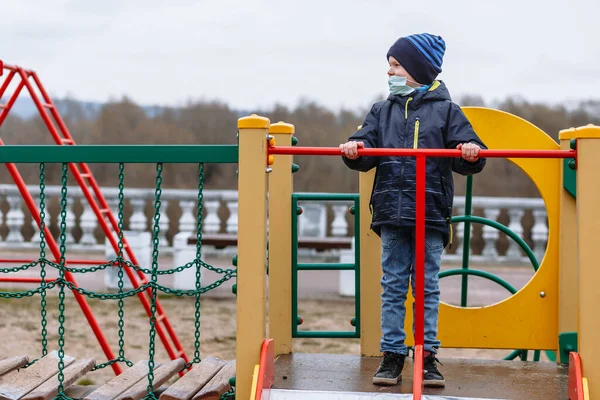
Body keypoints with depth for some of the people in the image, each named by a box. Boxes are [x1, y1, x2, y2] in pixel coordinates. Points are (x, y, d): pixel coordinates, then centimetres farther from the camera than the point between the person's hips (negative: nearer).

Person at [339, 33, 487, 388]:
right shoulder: (383, 111, 15)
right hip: (391, 212, 3)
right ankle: (392, 356, 10)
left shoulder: (446, 110, 6)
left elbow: (468, 161, -1)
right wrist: (355, 150, -18)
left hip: (431, 214, -2)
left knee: (427, 288, 3)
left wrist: (472, 153, -24)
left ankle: (427, 357, 9)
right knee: (393, 287, 5)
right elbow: (366, 153, 4)